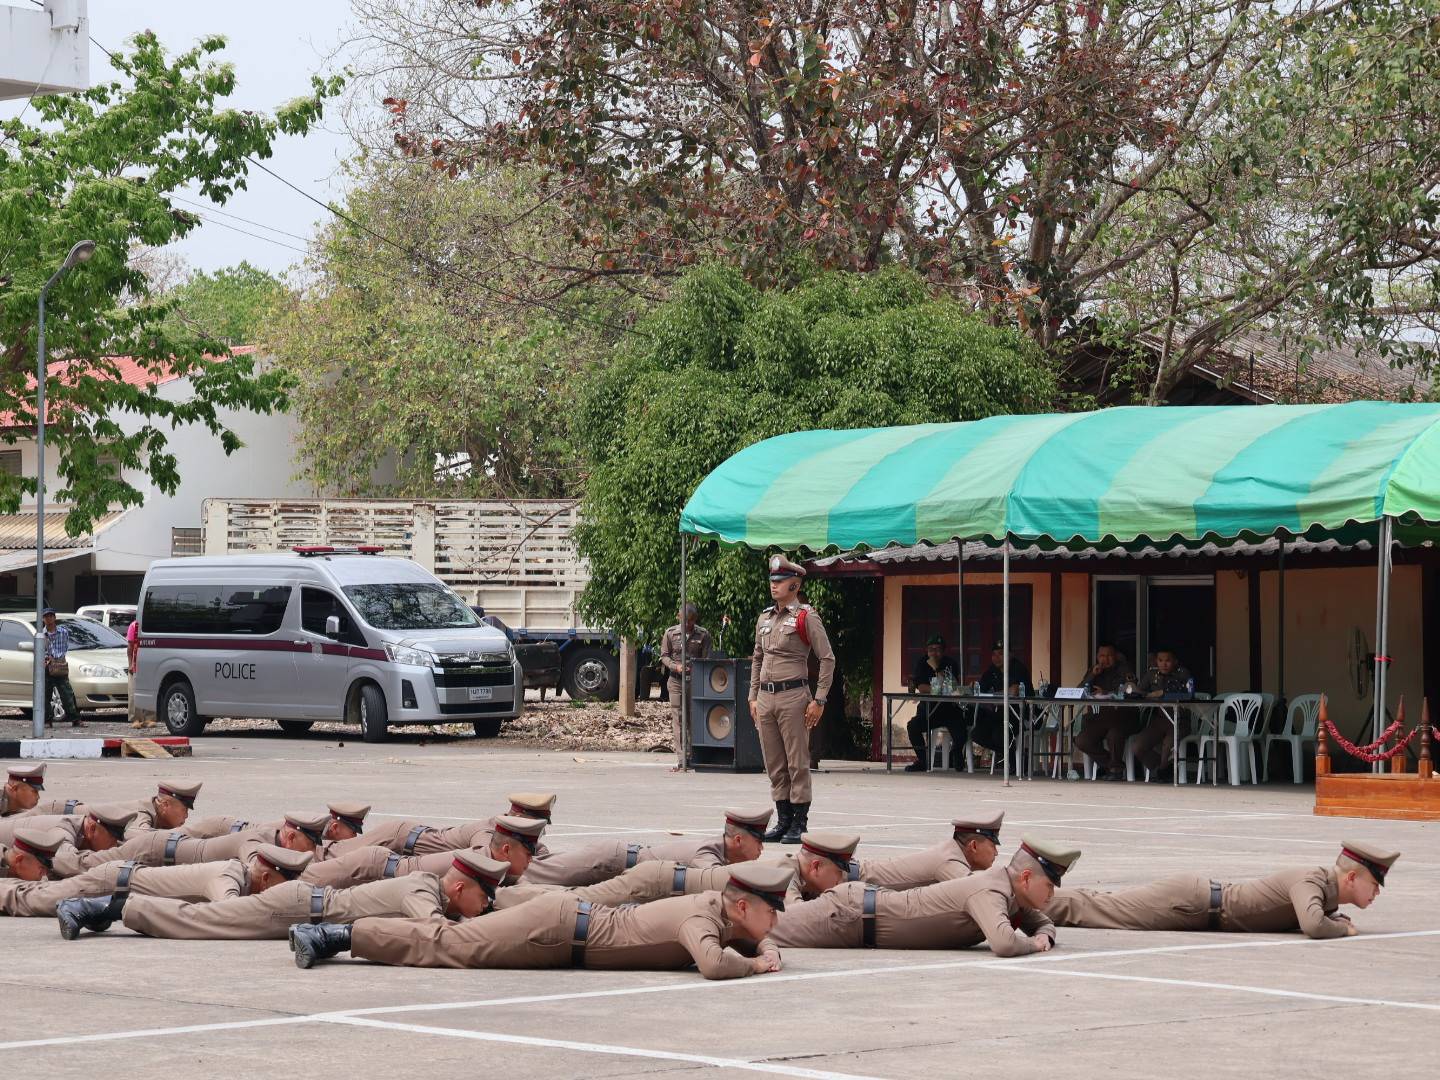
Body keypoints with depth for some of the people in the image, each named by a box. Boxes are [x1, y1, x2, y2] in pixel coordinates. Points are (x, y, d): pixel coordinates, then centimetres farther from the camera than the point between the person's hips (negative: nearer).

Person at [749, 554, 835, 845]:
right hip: (766, 698, 7)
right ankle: (783, 821, 15)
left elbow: (827, 659, -7)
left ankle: (800, 824, -2)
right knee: (774, 766, 8)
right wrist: (754, 697, 16)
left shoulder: (806, 617, -5)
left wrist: (819, 701, -11)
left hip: (793, 696, -7)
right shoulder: (764, 618, 15)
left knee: (797, 763, -4)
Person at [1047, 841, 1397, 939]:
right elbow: (1312, 926, -40)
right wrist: (1344, 929, -19)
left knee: (1099, 907, 16)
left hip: (1203, 894, 8)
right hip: (1192, 902, -8)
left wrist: (1334, 918, 5)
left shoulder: (1327, 885, 5)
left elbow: (1301, 918, 25)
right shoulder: (1312, 881, -21)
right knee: (1093, 911, -2)